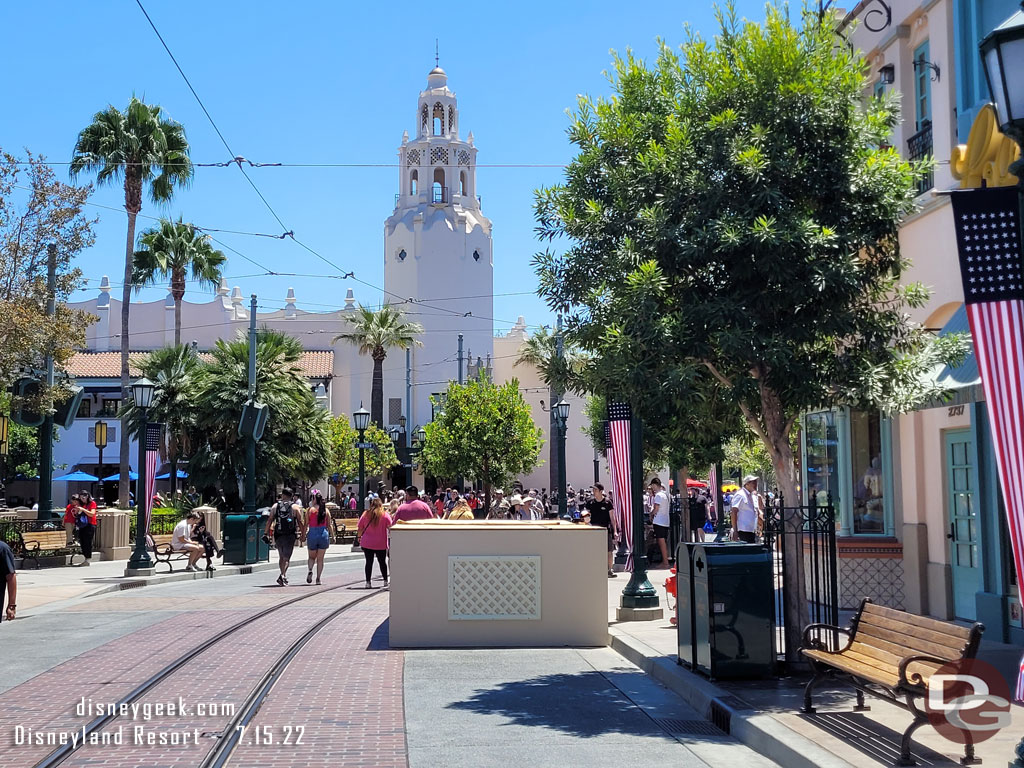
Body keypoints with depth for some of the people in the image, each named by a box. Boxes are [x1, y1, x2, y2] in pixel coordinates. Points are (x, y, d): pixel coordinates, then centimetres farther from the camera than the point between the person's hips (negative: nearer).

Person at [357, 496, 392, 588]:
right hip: (381, 544, -1)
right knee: (382, 562, 13)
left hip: (367, 543, 1)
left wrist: (359, 537, 21)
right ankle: (386, 581, 20)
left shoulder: (366, 514, -1)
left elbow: (360, 528, 5)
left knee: (369, 562, 4)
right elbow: (391, 527, -6)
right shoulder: (385, 515, -6)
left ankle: (368, 582, -1)